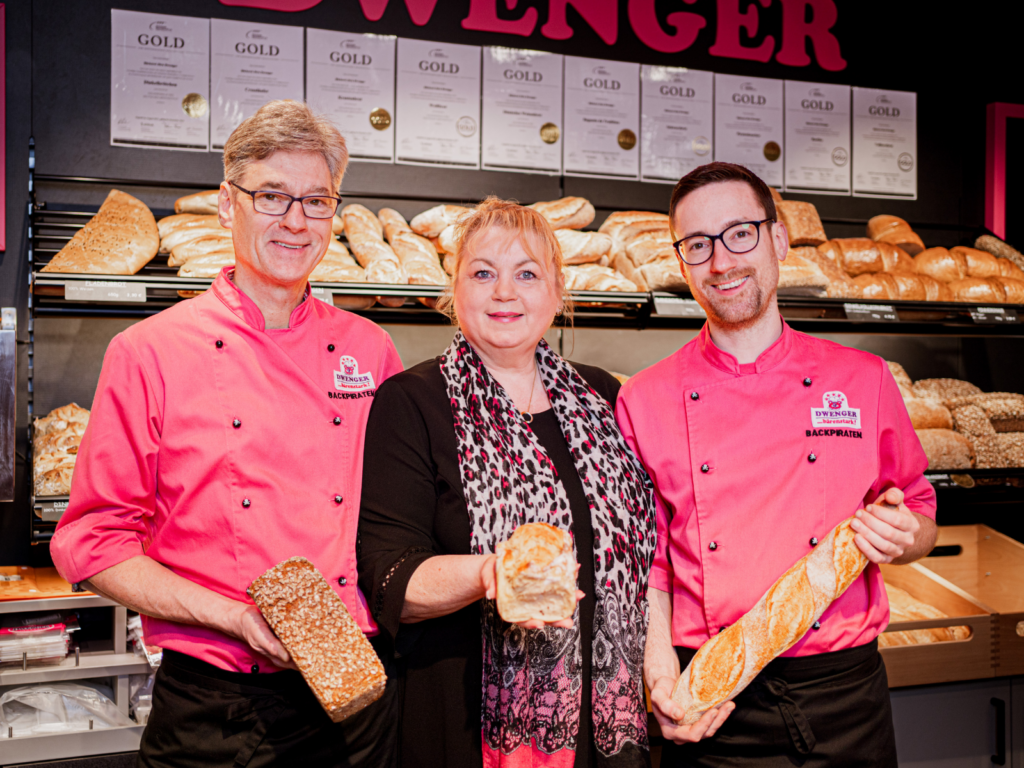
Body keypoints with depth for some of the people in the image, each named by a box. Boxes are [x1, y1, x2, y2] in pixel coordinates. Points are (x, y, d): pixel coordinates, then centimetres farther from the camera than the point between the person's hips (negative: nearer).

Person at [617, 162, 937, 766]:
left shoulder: (864, 380, 1)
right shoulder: (645, 399, -2)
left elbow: (921, 517, 11)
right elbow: (643, 557, 1)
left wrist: (902, 536, -10)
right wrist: (661, 666, -12)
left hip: (844, 697, 2)